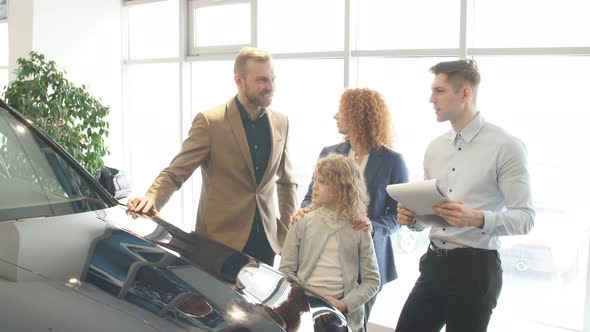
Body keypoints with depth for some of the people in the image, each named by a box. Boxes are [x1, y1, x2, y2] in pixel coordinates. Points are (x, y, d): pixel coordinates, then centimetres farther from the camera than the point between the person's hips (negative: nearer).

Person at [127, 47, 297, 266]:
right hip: (221, 238, -4)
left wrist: (288, 230, 10)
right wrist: (152, 198, -30)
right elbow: (175, 172, -11)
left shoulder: (280, 123, 7)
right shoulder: (210, 122, -9)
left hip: (266, 239, 5)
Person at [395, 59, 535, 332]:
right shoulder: (435, 148, 11)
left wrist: (477, 218, -28)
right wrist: (411, 217, -5)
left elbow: (525, 217, -13)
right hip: (434, 263, 6)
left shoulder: (506, 146, -9)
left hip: (475, 268, -6)